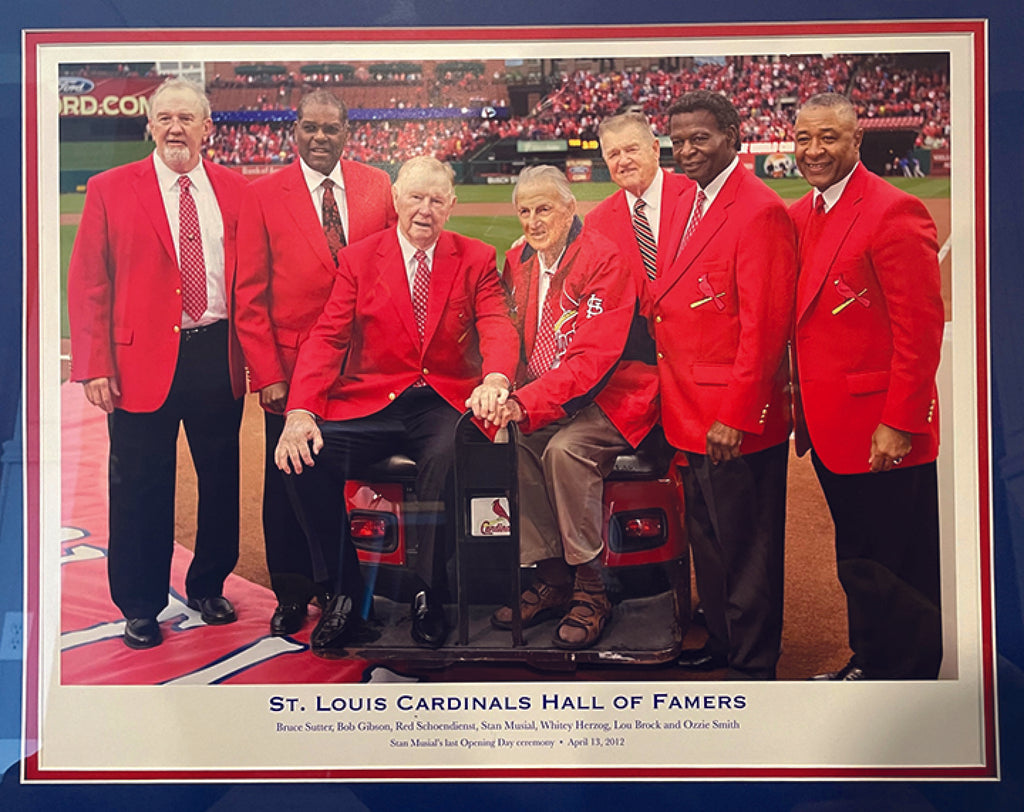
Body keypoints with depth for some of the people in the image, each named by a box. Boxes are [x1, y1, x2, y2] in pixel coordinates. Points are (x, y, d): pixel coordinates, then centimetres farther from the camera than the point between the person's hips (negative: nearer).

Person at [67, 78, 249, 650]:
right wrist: (95, 367, -9)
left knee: (221, 479, 13)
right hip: (143, 363, -2)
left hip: (219, 356, 3)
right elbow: (87, 285, -2)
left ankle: (208, 587, 33)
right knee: (142, 490, 5)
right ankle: (140, 607, 23)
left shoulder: (235, 190, 7)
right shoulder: (111, 190, 1)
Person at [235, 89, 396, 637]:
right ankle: (292, 594, 27)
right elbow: (249, 295, -2)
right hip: (291, 365, -1)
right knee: (289, 483, 9)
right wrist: (266, 374, -9)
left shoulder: (378, 187, 5)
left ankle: (336, 586, 30)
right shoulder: (263, 195, -1)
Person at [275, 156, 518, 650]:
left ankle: (428, 597, -12)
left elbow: (497, 327, -6)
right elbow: (326, 338, 0)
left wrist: (495, 378, -31)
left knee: (446, 457, -35)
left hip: (441, 404, -1)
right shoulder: (358, 258, 9)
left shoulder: (476, 260, 9)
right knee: (303, 458, -24)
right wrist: (300, 411, -16)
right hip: (369, 404, 2)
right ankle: (346, 591, -4)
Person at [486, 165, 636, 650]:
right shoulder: (517, 262, 10)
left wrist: (526, 404, -31)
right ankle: (551, 579, -6)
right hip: (537, 403, 6)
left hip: (605, 402, -6)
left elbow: (591, 359, -22)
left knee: (564, 449, -32)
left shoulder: (604, 260, -13)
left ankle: (590, 591, -13)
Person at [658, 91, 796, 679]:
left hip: (737, 420, -9)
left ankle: (753, 668, 23)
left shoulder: (759, 211, -16)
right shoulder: (689, 200, 12)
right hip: (695, 413, 9)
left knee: (746, 547, 6)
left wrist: (735, 417, -20)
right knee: (708, 539, 20)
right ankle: (722, 643, 37)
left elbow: (764, 326, -19)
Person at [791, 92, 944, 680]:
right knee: (858, 564, 20)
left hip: (882, 433, -8)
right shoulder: (799, 217, 12)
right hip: (831, 427, 8)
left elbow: (921, 329, -16)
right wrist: (803, 408, 10)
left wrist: (898, 423, -18)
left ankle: (913, 676, 22)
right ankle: (870, 664, 36)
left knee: (900, 571, 4)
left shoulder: (895, 212, -13)